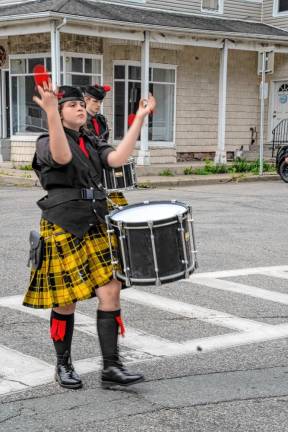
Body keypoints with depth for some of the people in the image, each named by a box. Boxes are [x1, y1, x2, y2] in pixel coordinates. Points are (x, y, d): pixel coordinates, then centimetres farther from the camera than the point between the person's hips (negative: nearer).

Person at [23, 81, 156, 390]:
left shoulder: (91, 144, 14)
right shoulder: (46, 143, -3)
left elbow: (118, 158, -5)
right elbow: (62, 157, -28)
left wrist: (139, 119, -8)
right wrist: (51, 112, -39)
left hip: (95, 226, 5)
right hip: (62, 228, -5)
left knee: (111, 291, -5)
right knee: (65, 302, 4)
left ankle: (111, 368, 2)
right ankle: (63, 366, 23)